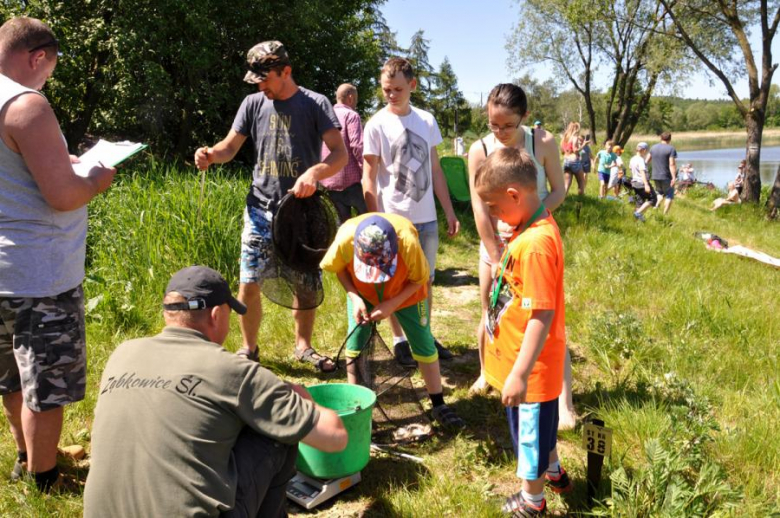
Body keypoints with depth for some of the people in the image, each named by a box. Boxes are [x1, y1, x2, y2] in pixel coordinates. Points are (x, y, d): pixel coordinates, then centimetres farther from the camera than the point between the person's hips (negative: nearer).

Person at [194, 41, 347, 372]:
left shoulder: (315, 104, -4)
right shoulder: (253, 104, 4)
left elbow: (340, 154, -11)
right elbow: (231, 147, 8)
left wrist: (315, 172, -31)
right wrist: (211, 154, -15)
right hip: (261, 210, 2)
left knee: (305, 285, 7)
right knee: (248, 284, 0)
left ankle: (303, 346, 28)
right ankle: (248, 348, 21)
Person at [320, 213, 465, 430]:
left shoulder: (408, 242, -41)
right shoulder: (345, 238, -37)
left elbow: (419, 280, -20)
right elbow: (339, 268, -13)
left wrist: (392, 304, -28)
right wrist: (354, 298, -24)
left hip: (405, 293, -1)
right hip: (362, 293, 1)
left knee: (424, 343, 2)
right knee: (355, 344, -3)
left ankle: (439, 406, 18)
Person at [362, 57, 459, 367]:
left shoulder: (426, 121, 5)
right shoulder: (377, 125, -6)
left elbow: (435, 170, 11)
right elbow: (368, 178, -6)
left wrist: (449, 212, 9)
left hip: (427, 218, 4)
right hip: (393, 219, -4)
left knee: (426, 281, 14)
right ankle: (399, 340, 22)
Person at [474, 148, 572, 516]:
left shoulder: (536, 244, -30)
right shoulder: (529, 228, 1)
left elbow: (542, 316, -29)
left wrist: (520, 373, -27)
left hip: (530, 365, -9)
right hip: (529, 360, 9)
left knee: (531, 428, 13)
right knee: (539, 423, 29)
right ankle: (553, 473, 52)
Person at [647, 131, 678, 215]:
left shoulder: (653, 147, 6)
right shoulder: (671, 149, -11)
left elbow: (647, 160, 13)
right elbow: (672, 164, -18)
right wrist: (674, 177, -20)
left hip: (655, 176, 5)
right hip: (666, 177, -5)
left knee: (660, 193, 23)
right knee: (669, 195, 8)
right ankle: (665, 214, 2)